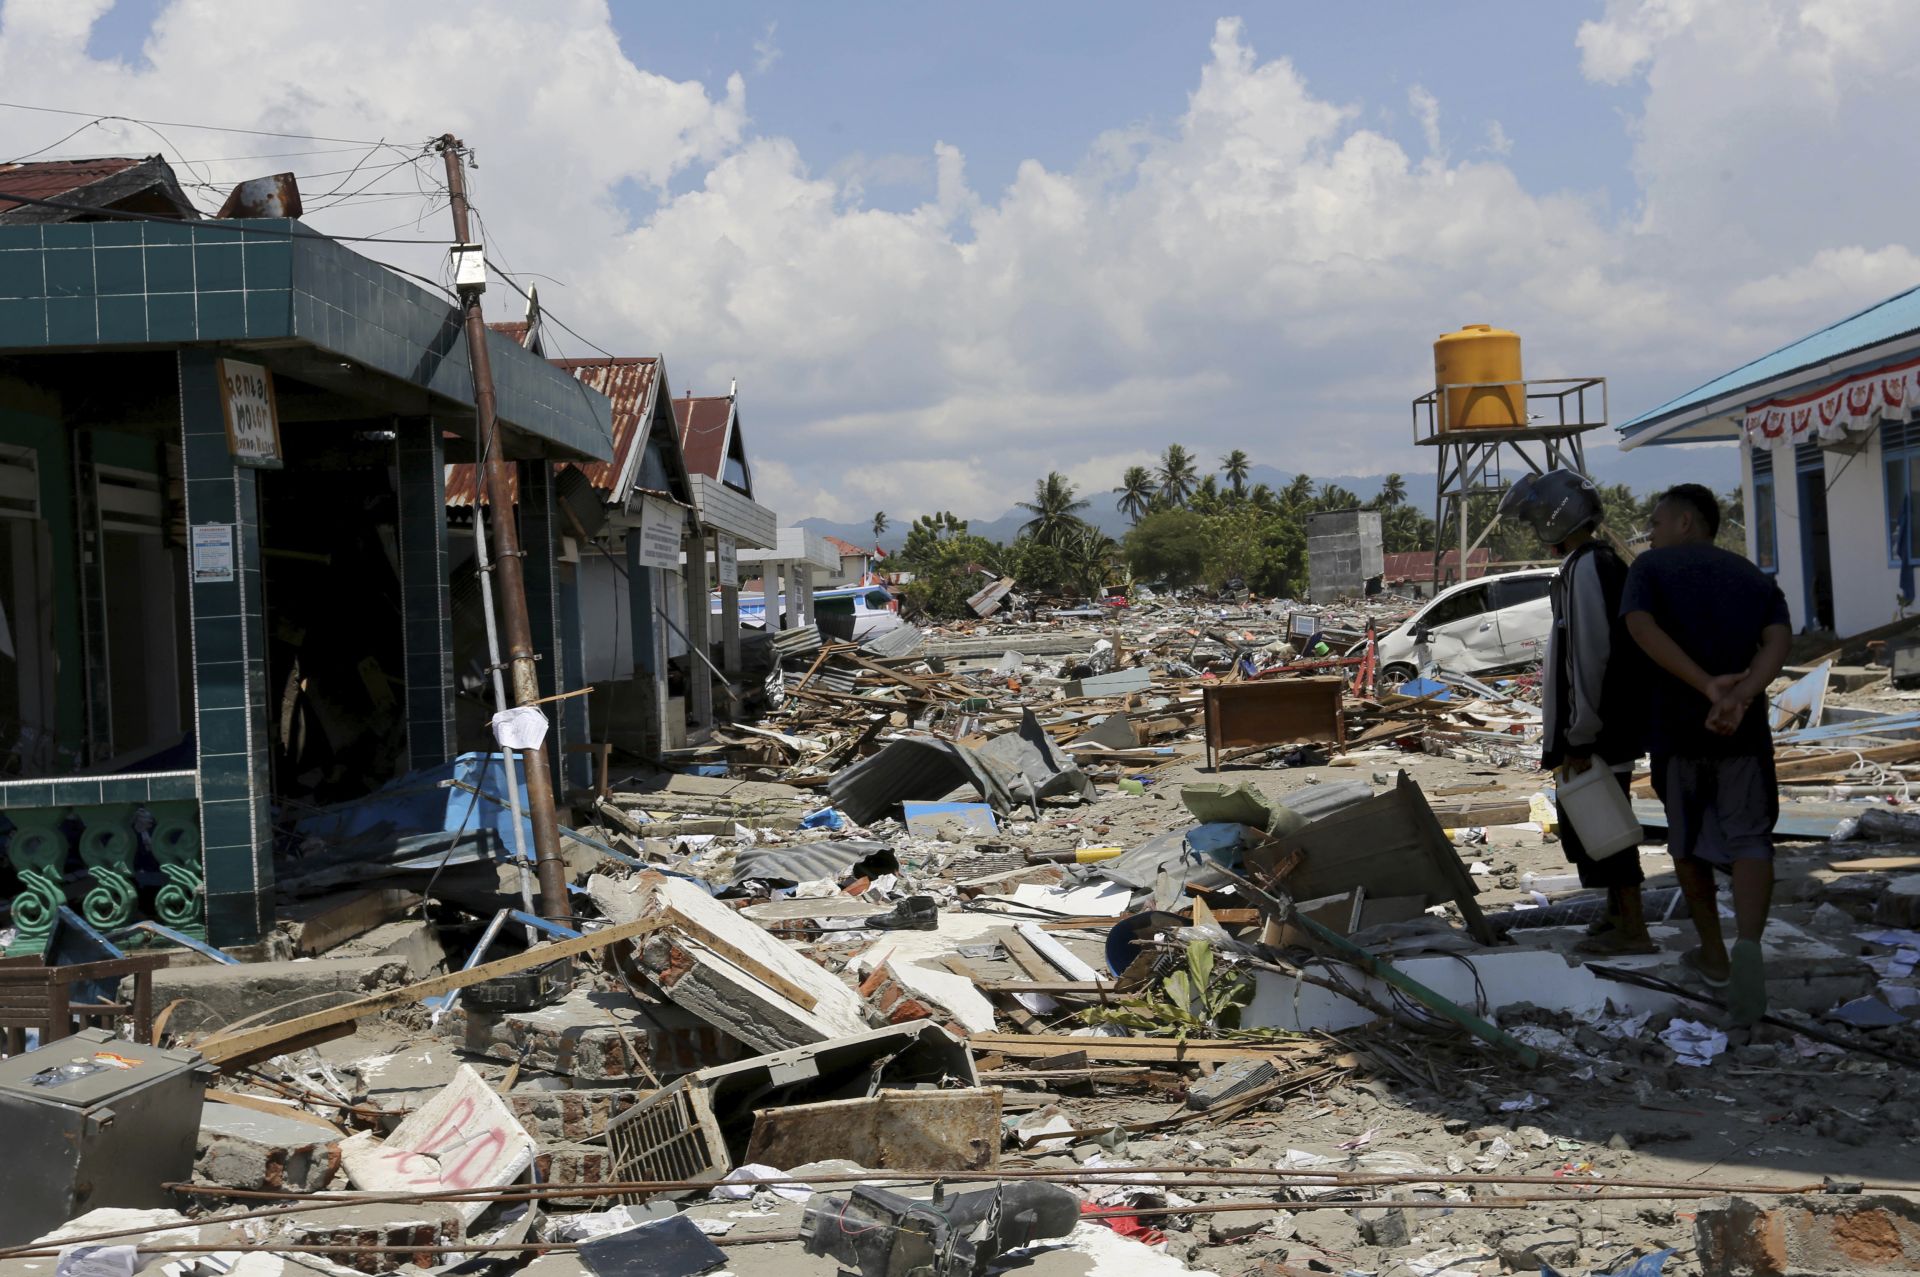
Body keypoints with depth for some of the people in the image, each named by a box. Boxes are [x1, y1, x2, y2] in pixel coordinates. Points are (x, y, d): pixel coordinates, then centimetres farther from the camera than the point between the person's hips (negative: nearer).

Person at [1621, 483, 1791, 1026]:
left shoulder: (1651, 567, 2)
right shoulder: (1754, 578, 11)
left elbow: (1641, 626, -19)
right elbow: (1778, 640, -8)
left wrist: (1708, 685, -25)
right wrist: (1740, 698, -24)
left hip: (1676, 726, -1)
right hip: (1744, 732, 2)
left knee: (1689, 840, 17)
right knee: (1748, 840, 5)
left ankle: (1714, 954, 27)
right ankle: (1748, 944, -21)